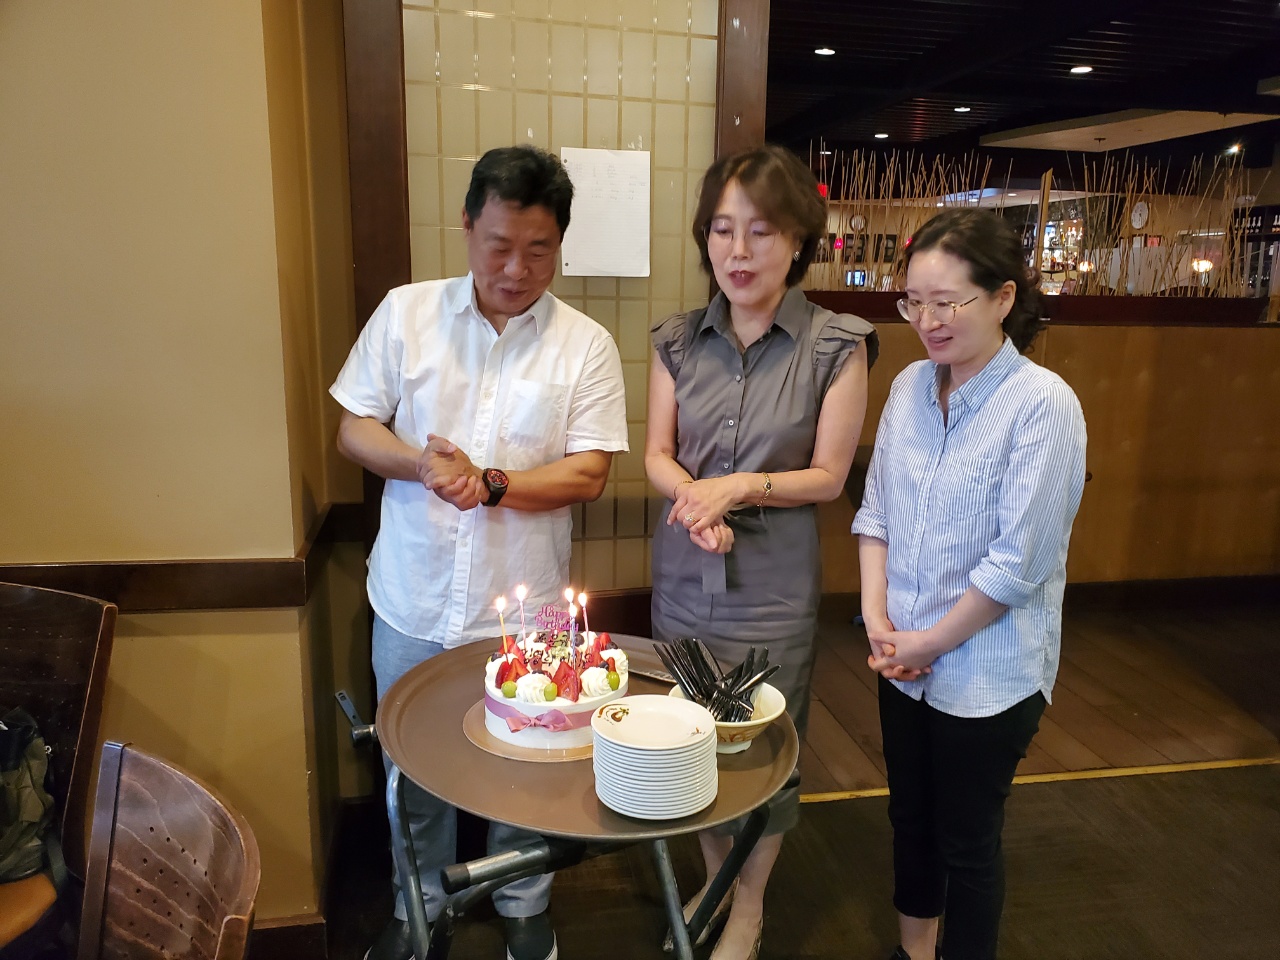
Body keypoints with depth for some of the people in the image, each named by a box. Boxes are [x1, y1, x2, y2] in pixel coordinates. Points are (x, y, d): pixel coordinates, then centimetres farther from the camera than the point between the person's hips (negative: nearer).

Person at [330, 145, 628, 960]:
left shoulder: (586, 344, -6)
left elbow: (588, 474, -9)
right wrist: (420, 462, -19)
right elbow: (354, 430, 1)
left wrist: (493, 483, -23)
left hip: (526, 614, -1)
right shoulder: (405, 314, -2)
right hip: (413, 607, 2)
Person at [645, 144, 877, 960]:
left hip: (773, 588, -3)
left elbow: (828, 477, -7)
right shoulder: (679, 341, 1)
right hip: (683, 577, 4)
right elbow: (657, 454, 2)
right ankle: (715, 878, 45)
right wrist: (697, 502, -18)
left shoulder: (837, 346, -9)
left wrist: (740, 486, -21)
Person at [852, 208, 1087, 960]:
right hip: (904, 661, 6)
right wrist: (877, 612, -6)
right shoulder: (910, 385, 0)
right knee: (910, 818, 22)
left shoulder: (1042, 403, -18)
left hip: (988, 672, -5)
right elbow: (876, 510, 4)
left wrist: (933, 642, -12)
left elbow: (1020, 561, -19)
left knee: (968, 842, 13)